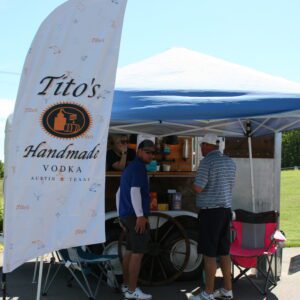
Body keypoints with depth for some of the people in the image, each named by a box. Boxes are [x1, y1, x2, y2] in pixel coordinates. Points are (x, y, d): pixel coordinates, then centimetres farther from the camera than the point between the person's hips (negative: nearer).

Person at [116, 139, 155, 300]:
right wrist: (140, 215, -24)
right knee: (138, 252, -8)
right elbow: (135, 191, -22)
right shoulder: (138, 167, -10)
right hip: (135, 215, -10)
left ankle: (126, 285, 23)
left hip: (126, 215, 10)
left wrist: (121, 215, 27)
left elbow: (119, 193, 24)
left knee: (130, 250, 16)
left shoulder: (129, 167, 20)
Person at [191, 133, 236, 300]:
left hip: (210, 212, -8)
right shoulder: (230, 162, 11)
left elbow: (198, 188, -18)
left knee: (209, 254, -2)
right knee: (223, 252, 13)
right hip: (225, 210, 8)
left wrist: (192, 184, 4)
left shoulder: (207, 161, -13)